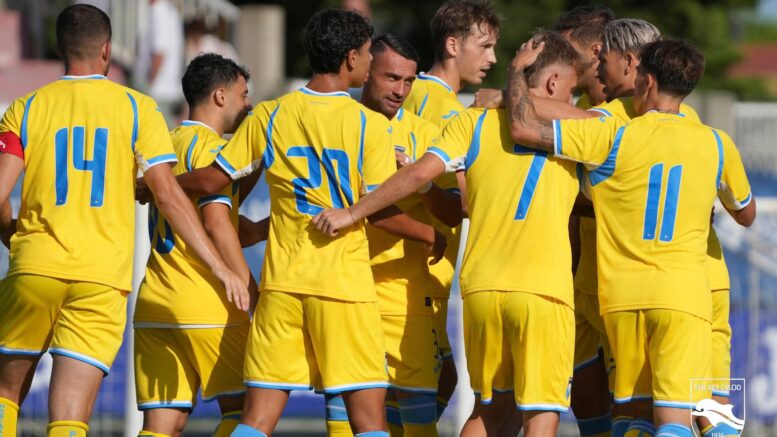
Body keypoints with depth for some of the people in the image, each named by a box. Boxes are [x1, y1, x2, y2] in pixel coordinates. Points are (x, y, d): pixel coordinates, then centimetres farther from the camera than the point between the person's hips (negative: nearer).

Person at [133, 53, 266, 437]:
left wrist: (263, 227, 16)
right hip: (207, 305, -7)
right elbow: (216, 225, -16)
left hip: (153, 304, 7)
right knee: (242, 406, 1)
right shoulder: (211, 147, -6)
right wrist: (253, 293, -15)